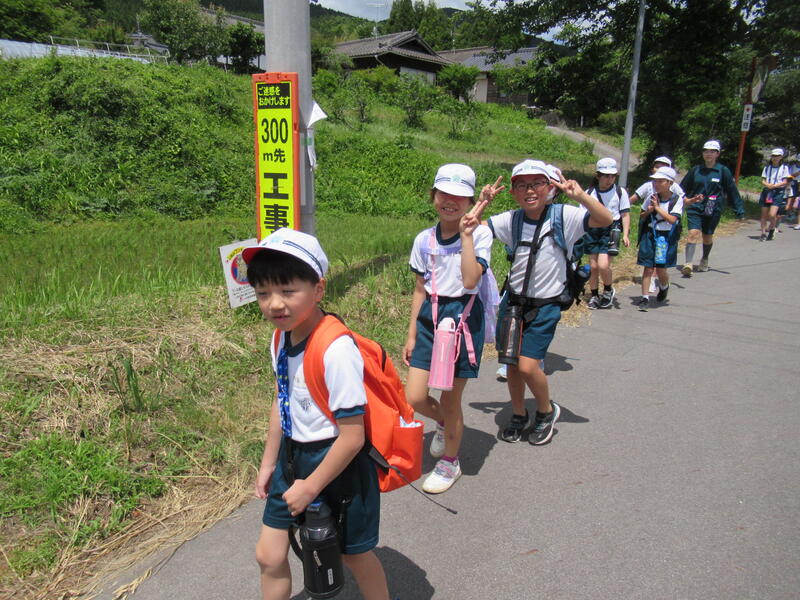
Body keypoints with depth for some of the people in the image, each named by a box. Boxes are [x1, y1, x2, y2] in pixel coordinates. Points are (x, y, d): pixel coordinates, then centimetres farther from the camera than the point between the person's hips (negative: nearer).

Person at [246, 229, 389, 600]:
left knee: (355, 555, 16)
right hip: (293, 457, 7)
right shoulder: (283, 337, -4)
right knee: (268, 556, 15)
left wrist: (310, 487, -15)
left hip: (338, 465, -7)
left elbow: (351, 437, -25)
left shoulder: (336, 351, -30)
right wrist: (268, 463, 14)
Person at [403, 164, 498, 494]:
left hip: (463, 317, -4)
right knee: (414, 398, 0)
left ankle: (449, 462, 33)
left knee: (450, 400, 6)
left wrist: (467, 233, -23)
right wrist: (411, 335, 9)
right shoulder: (424, 240, 3)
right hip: (429, 317, 4)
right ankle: (443, 424, 36)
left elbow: (470, 280, -25)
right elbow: (420, 289, 9)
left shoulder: (479, 234, -8)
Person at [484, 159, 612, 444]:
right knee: (512, 363, 10)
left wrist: (580, 195, -32)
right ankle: (519, 416, 33)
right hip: (513, 301, 4)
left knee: (527, 365, -9)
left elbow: (606, 220, -20)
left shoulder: (564, 216, -9)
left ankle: (547, 411, 20)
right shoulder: (510, 220, 0)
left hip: (545, 306, -4)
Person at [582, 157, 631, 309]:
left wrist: (625, 234, -5)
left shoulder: (620, 192, 1)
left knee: (603, 265, -15)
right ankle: (594, 296, 20)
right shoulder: (589, 193, 4)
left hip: (610, 230, -2)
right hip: (592, 230, 2)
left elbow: (625, 214, 4)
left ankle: (608, 291, 13)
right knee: (593, 266, 4)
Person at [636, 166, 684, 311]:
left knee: (661, 269, -1)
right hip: (650, 235, 2)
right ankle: (645, 298, 4)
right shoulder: (651, 198, 3)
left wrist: (657, 207, -14)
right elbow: (642, 217, 11)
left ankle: (664, 287, 32)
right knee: (648, 267, -1)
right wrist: (648, 211, -10)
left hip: (666, 237, -2)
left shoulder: (677, 200, -4)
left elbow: (672, 219, -16)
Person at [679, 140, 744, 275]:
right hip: (694, 208, 0)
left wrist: (739, 211, 2)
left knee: (707, 236, 11)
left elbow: (732, 191, 3)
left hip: (713, 210, 0)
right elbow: (683, 188, 15)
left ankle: (704, 261, 35)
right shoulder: (696, 170, 4)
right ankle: (688, 263, -23)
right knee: (693, 232, -17)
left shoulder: (723, 171, 0)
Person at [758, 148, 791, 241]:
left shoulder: (784, 168, 3)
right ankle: (763, 233, 12)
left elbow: (785, 182, -2)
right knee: (764, 215, 3)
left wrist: (775, 185, -18)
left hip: (778, 192, -3)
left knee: (772, 215, -16)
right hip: (766, 191, 3)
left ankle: (772, 229, 11)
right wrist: (767, 184, -14)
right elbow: (763, 180, 8)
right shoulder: (767, 167, 11)